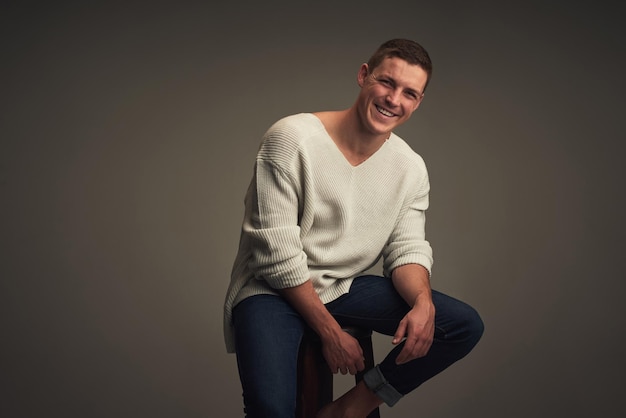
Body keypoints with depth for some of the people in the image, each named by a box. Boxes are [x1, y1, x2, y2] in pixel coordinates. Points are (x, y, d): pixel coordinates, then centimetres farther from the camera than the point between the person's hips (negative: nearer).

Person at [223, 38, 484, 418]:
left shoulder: (411, 168, 1)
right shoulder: (292, 139, -17)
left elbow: (407, 249, 1)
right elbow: (277, 254, -18)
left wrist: (423, 302, -23)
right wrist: (330, 331, -18)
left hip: (347, 287, 6)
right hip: (273, 290, -5)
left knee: (467, 326, -9)